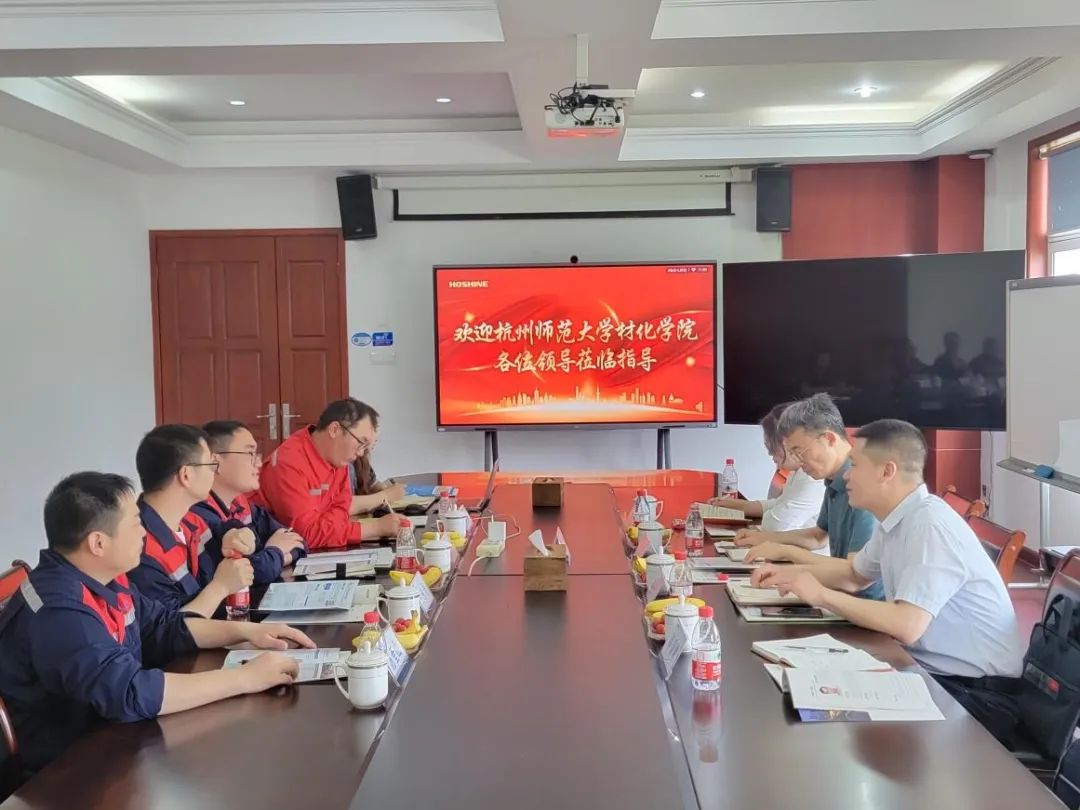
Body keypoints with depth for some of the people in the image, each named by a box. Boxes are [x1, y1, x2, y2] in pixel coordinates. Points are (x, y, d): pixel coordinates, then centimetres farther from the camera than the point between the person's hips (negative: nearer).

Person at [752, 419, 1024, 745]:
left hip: (979, 694, -8)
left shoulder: (929, 524, -23)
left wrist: (821, 595, -21)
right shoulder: (897, 521, 5)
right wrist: (789, 572, 9)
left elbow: (907, 626, -32)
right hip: (932, 671, 8)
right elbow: (853, 573, 24)